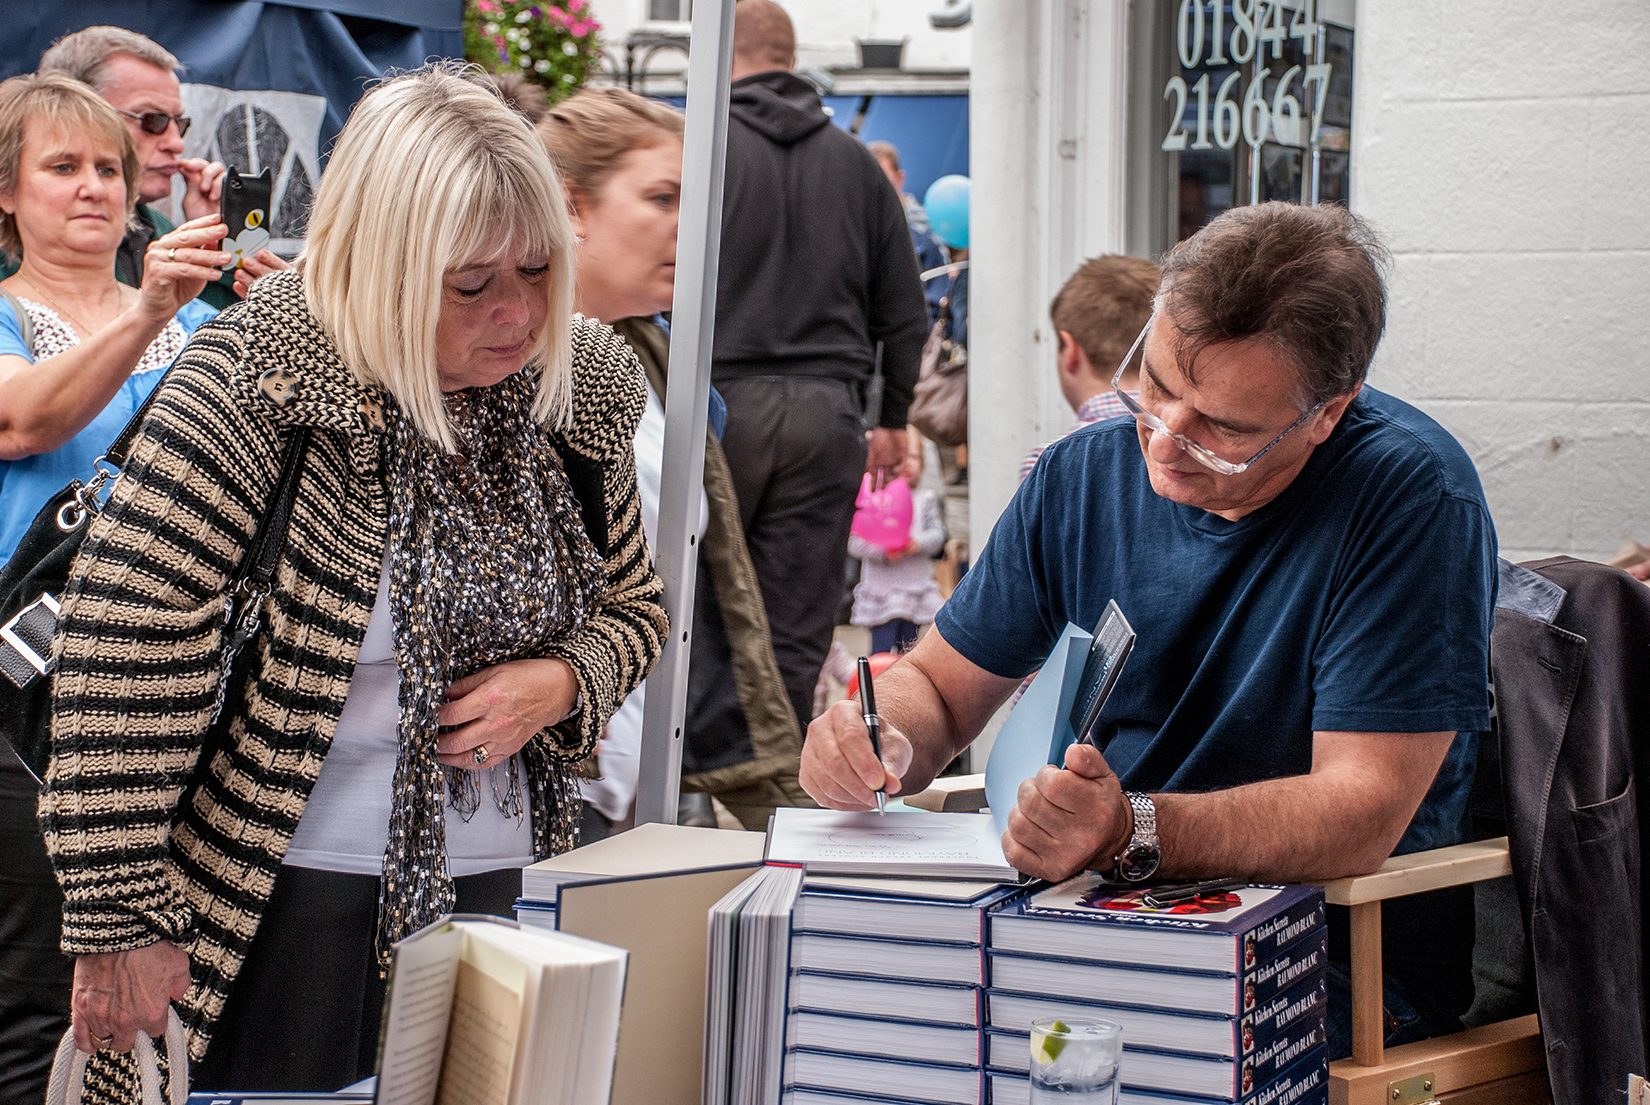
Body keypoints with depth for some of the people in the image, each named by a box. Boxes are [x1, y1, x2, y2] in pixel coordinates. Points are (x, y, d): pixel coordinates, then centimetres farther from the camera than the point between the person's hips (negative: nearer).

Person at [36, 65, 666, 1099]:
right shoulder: (268, 369, -17)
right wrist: (116, 919, -20)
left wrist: (559, 683, -8)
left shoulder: (575, 387, 1)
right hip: (289, 896, -5)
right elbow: (128, 629, -20)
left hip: (489, 885, 6)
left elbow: (634, 605, 16)